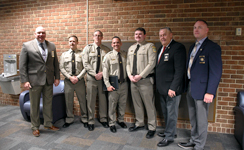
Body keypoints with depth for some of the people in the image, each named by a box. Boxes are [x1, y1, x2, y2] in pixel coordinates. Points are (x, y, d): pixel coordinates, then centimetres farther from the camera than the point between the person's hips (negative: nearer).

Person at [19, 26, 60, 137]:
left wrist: (57, 77, 5)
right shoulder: (27, 46, -2)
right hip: (34, 80, -3)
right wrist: (25, 80, -10)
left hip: (49, 80, 3)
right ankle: (35, 127, 24)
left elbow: (55, 63, 10)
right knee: (34, 105, 8)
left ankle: (48, 124, 29)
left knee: (48, 103, 13)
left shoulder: (52, 46, 8)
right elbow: (22, 65, -4)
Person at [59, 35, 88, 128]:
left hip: (80, 80, -2)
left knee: (82, 100, 5)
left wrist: (78, 77, -12)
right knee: (68, 101, 9)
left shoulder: (82, 54, 2)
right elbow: (61, 68, 3)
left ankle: (84, 119, 21)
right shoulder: (64, 54, 8)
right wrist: (70, 77, -9)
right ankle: (69, 119, 24)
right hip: (68, 80, 2)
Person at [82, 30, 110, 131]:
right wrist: (95, 74, -11)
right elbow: (86, 64, -2)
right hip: (91, 77, -1)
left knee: (103, 99, 9)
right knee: (91, 100, 3)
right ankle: (91, 121, 16)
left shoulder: (106, 50, 7)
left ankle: (103, 119, 25)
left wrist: (102, 73, -11)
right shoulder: (88, 48, 5)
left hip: (103, 77, 1)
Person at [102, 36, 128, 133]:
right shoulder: (108, 56, -4)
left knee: (122, 104, 15)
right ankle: (112, 123, 21)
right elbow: (105, 71, -6)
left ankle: (120, 120, 35)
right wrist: (108, 85, -11)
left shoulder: (125, 55, 5)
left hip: (124, 83, 4)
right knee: (112, 104, 4)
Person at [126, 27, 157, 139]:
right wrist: (130, 75, 0)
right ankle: (139, 124, 32)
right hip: (133, 80, 6)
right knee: (137, 103, 15)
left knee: (149, 104, 1)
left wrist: (140, 76, -15)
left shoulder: (150, 46, -3)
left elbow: (151, 63, -12)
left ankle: (151, 128, 16)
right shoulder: (131, 48, 17)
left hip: (145, 80, -6)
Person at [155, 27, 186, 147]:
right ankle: (168, 131, 37)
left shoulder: (178, 48, -12)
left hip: (171, 89, -8)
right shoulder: (160, 49, 15)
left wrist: (173, 88, -21)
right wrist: (157, 85, 10)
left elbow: (180, 70, -18)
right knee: (165, 113, 20)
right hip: (161, 88, 8)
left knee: (171, 114, 5)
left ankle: (169, 137, 20)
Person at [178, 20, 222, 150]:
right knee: (193, 118, 19)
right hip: (190, 88, 8)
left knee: (201, 120, 6)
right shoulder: (192, 47, 15)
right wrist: (187, 86, 12)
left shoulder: (213, 47, -11)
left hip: (201, 89, -8)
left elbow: (216, 72, -16)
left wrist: (210, 92, -20)